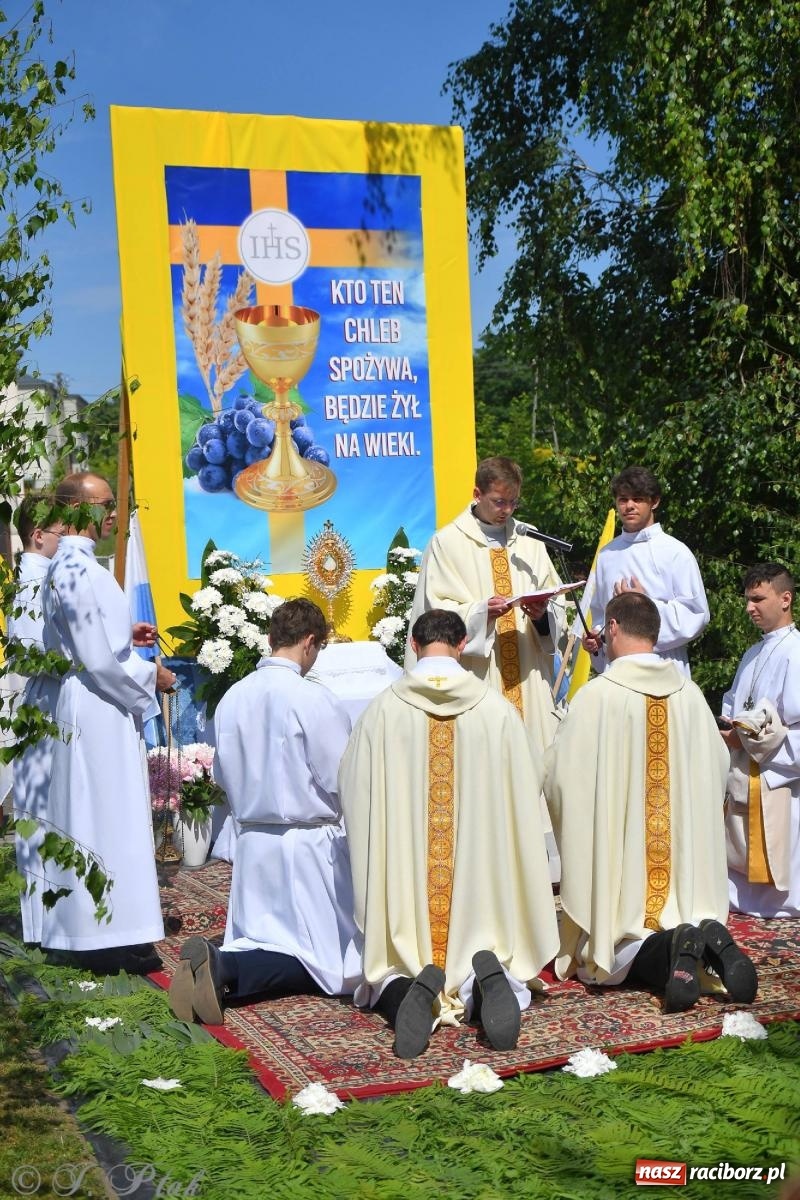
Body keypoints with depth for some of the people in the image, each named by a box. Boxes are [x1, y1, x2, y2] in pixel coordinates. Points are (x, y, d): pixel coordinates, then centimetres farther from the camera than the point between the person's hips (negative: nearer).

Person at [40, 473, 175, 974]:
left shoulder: (68, 565, 11)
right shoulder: (79, 571, -20)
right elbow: (99, 659, -22)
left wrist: (126, 633, 14)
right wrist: (150, 675, -9)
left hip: (95, 710, 10)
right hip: (98, 712, -10)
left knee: (97, 818, 15)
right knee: (106, 818, -3)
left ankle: (91, 928, 25)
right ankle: (109, 937, 4)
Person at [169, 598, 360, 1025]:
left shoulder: (232, 697, 1)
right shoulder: (313, 699, -17)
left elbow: (223, 774, 10)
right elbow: (343, 781, -13)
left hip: (252, 842, 6)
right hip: (309, 843, -6)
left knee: (264, 946, 16)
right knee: (326, 959, 3)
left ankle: (220, 964, -16)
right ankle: (226, 971, -21)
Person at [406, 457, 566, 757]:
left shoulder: (529, 542, 14)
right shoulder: (447, 543, 1)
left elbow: (558, 606, 11)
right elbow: (437, 611, -6)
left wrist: (542, 613, -12)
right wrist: (481, 611, -22)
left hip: (528, 679, 4)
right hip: (476, 678, -4)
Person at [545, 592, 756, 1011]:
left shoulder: (597, 695, -14)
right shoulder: (690, 693, 0)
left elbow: (556, 774, -10)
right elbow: (718, 768, 10)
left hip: (618, 860, -4)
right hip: (685, 864, 4)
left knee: (603, 960, 8)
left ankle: (669, 951, -22)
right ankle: (706, 938, -15)